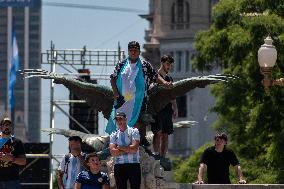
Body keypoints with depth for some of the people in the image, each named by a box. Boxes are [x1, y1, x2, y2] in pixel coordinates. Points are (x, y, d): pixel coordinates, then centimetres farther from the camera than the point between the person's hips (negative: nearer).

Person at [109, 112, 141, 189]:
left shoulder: (134, 131, 2)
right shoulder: (114, 135, 10)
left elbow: (134, 148, -12)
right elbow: (113, 152, -5)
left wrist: (120, 147, -4)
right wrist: (128, 149, -8)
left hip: (133, 165, -3)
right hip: (119, 166, 3)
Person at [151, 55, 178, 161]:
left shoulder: (169, 79, 20)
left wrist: (175, 109, 13)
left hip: (167, 110, 6)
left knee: (165, 134, 3)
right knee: (158, 132, -14)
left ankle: (163, 156, 4)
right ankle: (156, 154, -17)